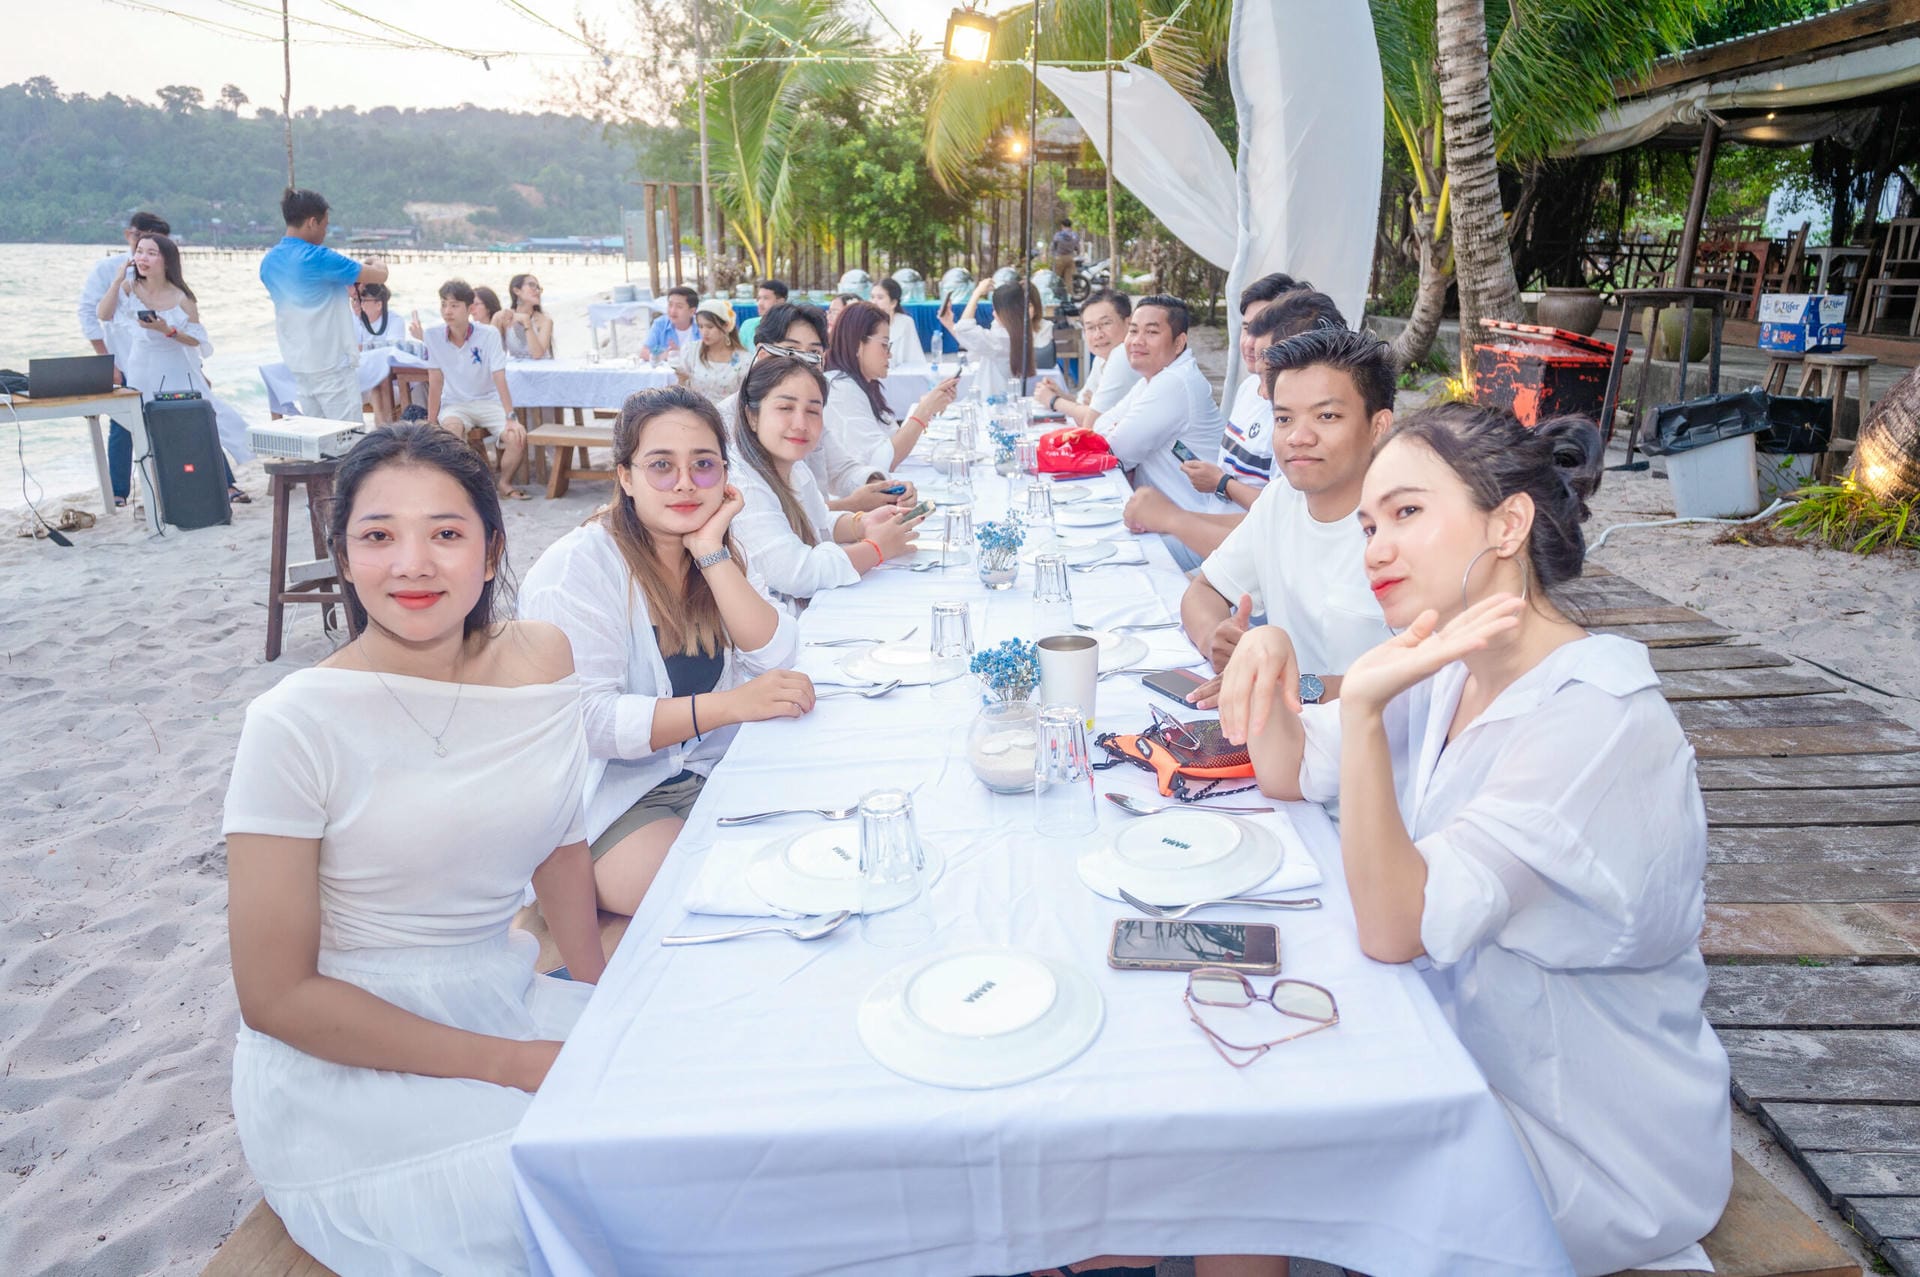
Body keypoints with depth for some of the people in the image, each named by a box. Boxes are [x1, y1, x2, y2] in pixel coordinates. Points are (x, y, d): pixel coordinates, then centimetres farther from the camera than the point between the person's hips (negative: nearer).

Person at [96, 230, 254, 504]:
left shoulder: (181, 298, -11)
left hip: (178, 372, -2)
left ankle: (228, 485, 6)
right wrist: (119, 279, -17)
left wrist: (168, 330, -26)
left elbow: (197, 339, -9)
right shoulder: (130, 288, -4)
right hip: (143, 373, 2)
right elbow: (103, 314, -16)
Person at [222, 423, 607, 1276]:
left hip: (500, 1003, 5)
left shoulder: (539, 659, -3)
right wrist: (513, 1065, -17)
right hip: (340, 1058, -5)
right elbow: (275, 995, -13)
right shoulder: (298, 722, -16)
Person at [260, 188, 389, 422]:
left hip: (297, 364, 8)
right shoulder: (317, 258, -16)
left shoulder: (268, 262, 9)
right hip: (331, 364, -8)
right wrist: (375, 264, 10)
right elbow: (379, 276, -13)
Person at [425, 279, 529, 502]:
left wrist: (511, 418, -26)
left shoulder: (489, 334, -12)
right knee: (451, 428, -35)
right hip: (455, 403, 1)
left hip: (489, 401, 0)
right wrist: (431, 423, -8)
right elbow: (435, 383, -5)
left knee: (517, 438, -27)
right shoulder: (434, 335, -7)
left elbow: (499, 379, -17)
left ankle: (504, 483, 2)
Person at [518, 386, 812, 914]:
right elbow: (586, 719, -23)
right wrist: (731, 704, -30)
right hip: (611, 795, -6)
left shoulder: (721, 550, 7)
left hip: (714, 768, 6)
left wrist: (711, 553, -16)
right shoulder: (578, 566, -14)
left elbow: (776, 658, -7)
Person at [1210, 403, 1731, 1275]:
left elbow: (1394, 929, -31)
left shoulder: (1599, 720, -28)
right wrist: (1269, 659, -16)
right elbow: (1290, 774, 3)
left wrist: (1364, 708, -42)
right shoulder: (1456, 670, -2)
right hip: (1458, 1057, 7)